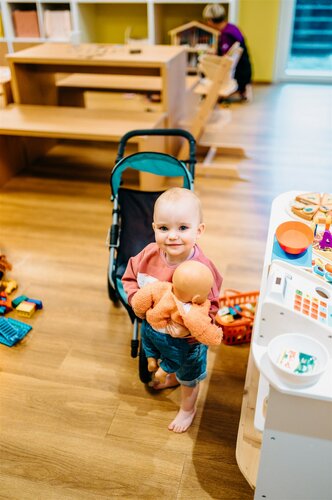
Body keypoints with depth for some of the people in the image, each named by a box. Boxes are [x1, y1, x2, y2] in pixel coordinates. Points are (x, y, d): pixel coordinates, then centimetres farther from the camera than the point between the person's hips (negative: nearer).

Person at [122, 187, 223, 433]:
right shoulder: (150, 253, -21)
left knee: (189, 377, 26)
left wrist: (187, 327, -42)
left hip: (188, 338, -5)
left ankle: (188, 409, 56)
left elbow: (210, 308, -29)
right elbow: (130, 276, -4)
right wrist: (136, 298, -20)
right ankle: (171, 378, 73)